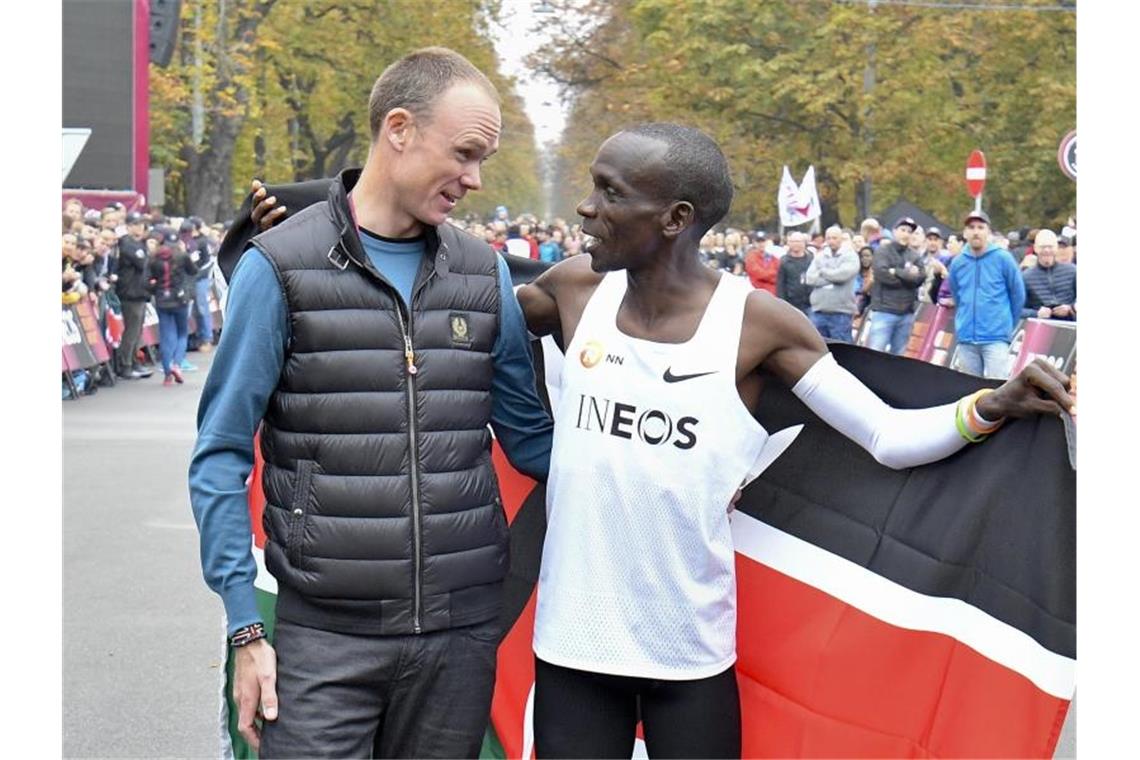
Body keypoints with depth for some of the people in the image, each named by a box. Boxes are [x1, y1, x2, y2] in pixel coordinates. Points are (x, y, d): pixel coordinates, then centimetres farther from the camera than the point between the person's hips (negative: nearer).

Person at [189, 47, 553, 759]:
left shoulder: (484, 272, 7)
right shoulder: (281, 266, -5)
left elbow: (528, 433, 15)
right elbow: (222, 457, -3)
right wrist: (246, 630, -7)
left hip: (461, 634, 4)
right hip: (326, 639, -3)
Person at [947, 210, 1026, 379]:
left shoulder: (1003, 258, -4)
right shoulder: (957, 262, 6)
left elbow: (1018, 294, 3)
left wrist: (1007, 323, 10)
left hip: (996, 337, -4)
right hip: (966, 338, 4)